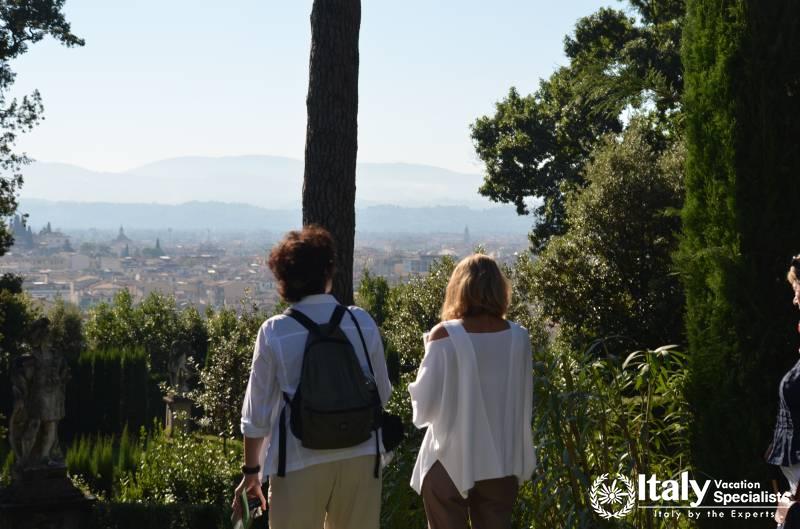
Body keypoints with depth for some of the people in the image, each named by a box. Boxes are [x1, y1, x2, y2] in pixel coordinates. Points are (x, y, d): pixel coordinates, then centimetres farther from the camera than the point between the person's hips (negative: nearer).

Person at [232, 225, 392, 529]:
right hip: (361, 456, 2)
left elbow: (257, 414, -2)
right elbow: (383, 393, 7)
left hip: (300, 462, -2)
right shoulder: (362, 322, -3)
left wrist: (251, 471, 10)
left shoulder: (274, 333, -7)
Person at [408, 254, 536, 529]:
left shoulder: (445, 336, -14)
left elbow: (425, 405, -9)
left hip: (451, 463, -3)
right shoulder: (518, 337, -3)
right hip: (502, 462, 3)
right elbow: (525, 402, 7)